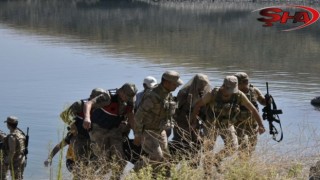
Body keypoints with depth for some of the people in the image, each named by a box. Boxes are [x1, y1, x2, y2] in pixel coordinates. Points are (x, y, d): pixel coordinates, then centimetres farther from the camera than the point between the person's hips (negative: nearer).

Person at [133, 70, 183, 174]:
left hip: (161, 131, 8)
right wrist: (137, 135, -18)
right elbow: (138, 116, -21)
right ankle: (137, 169, 4)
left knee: (165, 158, 7)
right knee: (157, 158, -17)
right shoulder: (153, 97, -25)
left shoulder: (168, 95, 1)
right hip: (149, 132, -8)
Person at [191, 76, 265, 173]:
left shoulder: (239, 95, -22)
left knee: (233, 147, -13)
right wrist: (193, 120, -9)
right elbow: (198, 104, -12)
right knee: (208, 149, -2)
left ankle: (217, 159, 16)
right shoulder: (213, 94, -26)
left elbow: (253, 109, -13)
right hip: (212, 125, -2)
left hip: (227, 125, 2)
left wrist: (260, 125, -16)